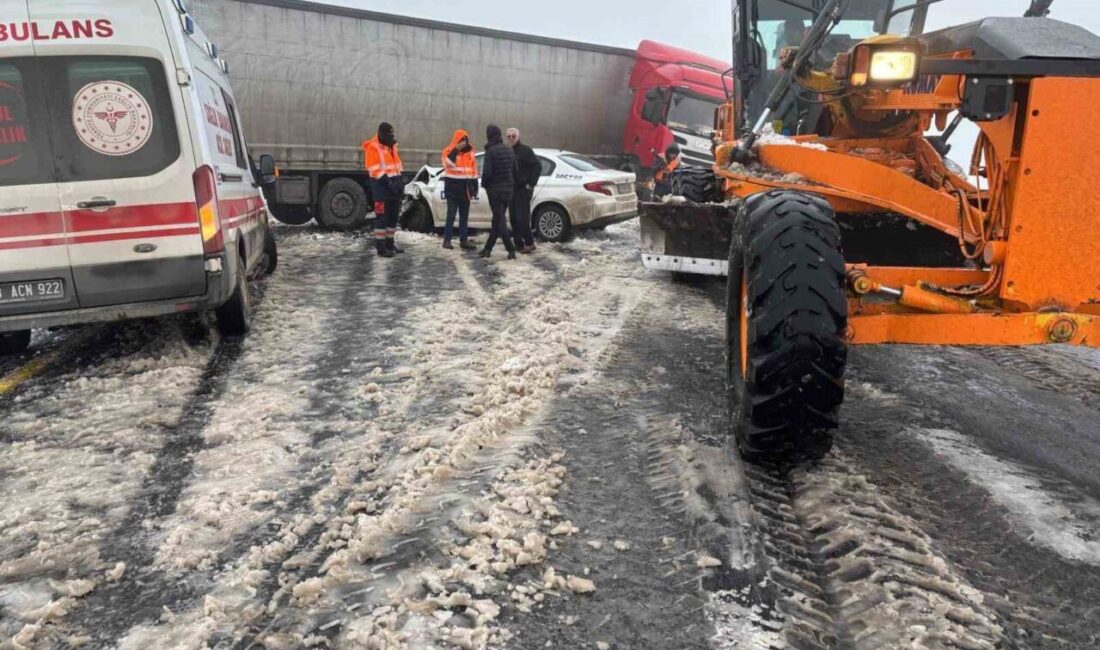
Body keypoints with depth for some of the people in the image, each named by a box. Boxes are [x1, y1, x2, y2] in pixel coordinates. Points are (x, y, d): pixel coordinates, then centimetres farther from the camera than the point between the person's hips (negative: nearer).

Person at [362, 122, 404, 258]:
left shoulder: (391, 146, 15)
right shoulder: (373, 148, -11)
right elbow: (375, 169, -17)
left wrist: (400, 179, 11)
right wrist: (387, 181, -22)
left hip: (394, 183, 9)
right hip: (382, 184, -9)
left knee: (393, 215, 12)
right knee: (382, 216, -9)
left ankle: (390, 243, 21)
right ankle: (381, 247, -6)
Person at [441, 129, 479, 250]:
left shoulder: (470, 152, 11)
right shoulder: (449, 151, -5)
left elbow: (474, 171, 15)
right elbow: (448, 163, -26)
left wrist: (475, 187, 12)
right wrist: (456, 149, -26)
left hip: (465, 189, 5)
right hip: (452, 189, -5)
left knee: (464, 216, 8)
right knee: (451, 214, -7)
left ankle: (464, 240, 14)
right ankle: (447, 240, -2)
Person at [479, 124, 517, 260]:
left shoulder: (491, 151, -15)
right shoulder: (509, 150, 5)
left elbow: (487, 171, -18)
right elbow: (516, 170, 7)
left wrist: (484, 184, 0)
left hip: (495, 189, -6)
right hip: (508, 188, 6)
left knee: (499, 220, -2)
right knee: (498, 219, 12)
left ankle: (511, 250, -9)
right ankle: (487, 248, 21)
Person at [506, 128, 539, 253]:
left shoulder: (525, 150, -7)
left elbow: (537, 166, -12)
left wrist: (531, 184, -14)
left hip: (523, 188, -7)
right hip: (511, 189, 7)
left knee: (522, 217, -11)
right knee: (514, 217, 7)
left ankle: (529, 243, -3)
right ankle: (518, 243, 14)